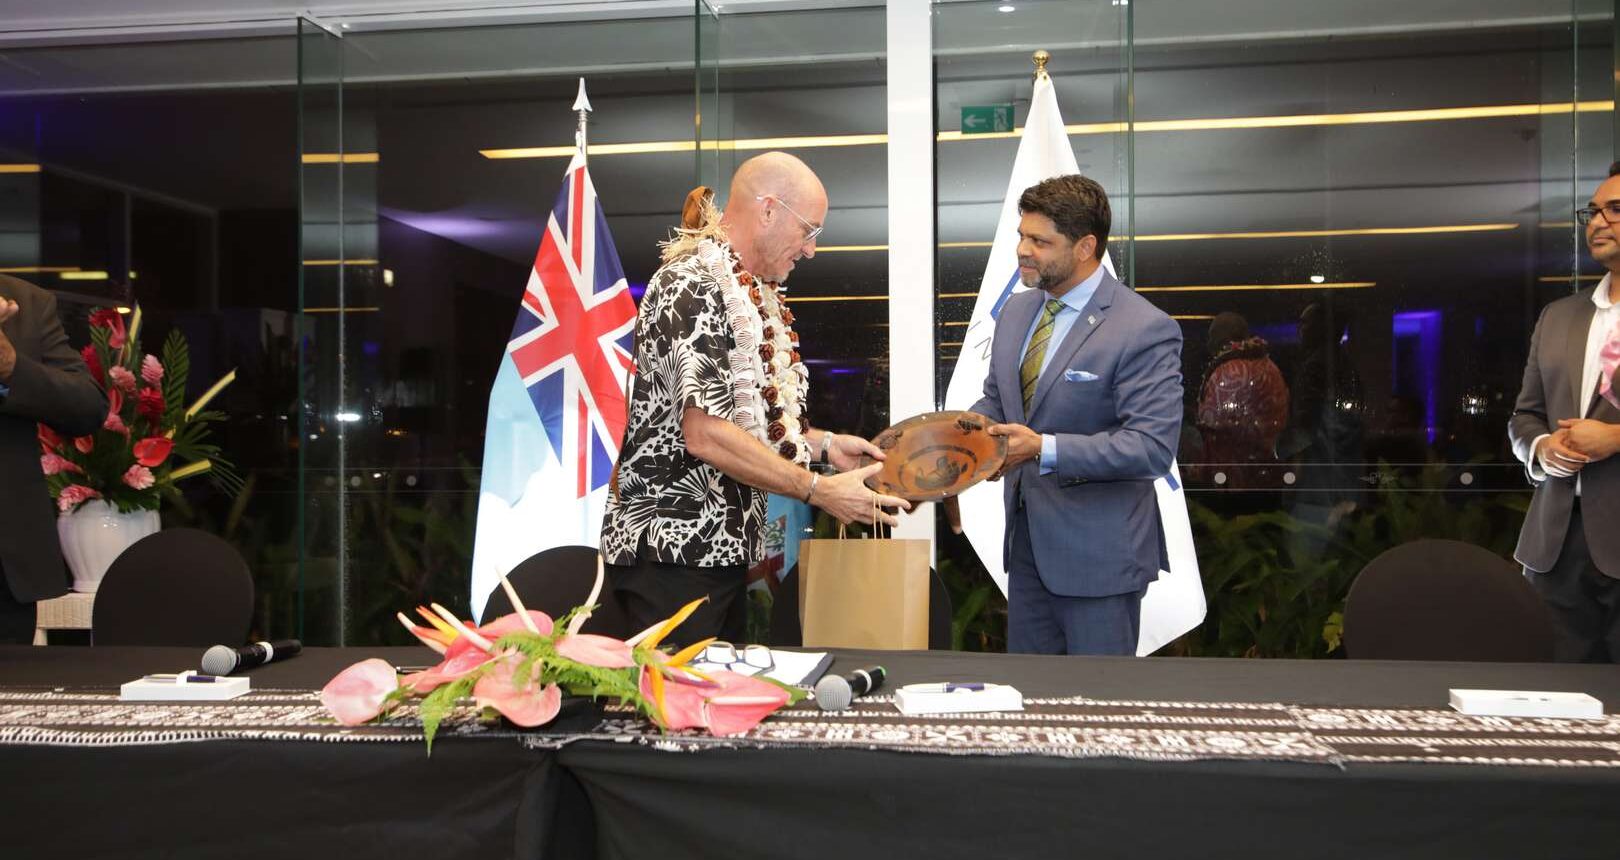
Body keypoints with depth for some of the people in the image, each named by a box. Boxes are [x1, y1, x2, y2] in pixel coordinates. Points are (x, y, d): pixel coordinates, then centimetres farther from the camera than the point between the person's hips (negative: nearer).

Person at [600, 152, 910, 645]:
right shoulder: (694, 286, -16)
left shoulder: (747, 291, 15)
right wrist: (819, 490, -18)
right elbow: (705, 435, -23)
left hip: (722, 550, 10)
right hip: (672, 554, -10)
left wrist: (824, 444, 9)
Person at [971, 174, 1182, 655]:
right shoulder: (1017, 312, 7)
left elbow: (1153, 447, -23)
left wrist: (1044, 449, -29)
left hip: (1098, 549, -7)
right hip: (1028, 536, 7)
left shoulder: (1143, 330, -17)